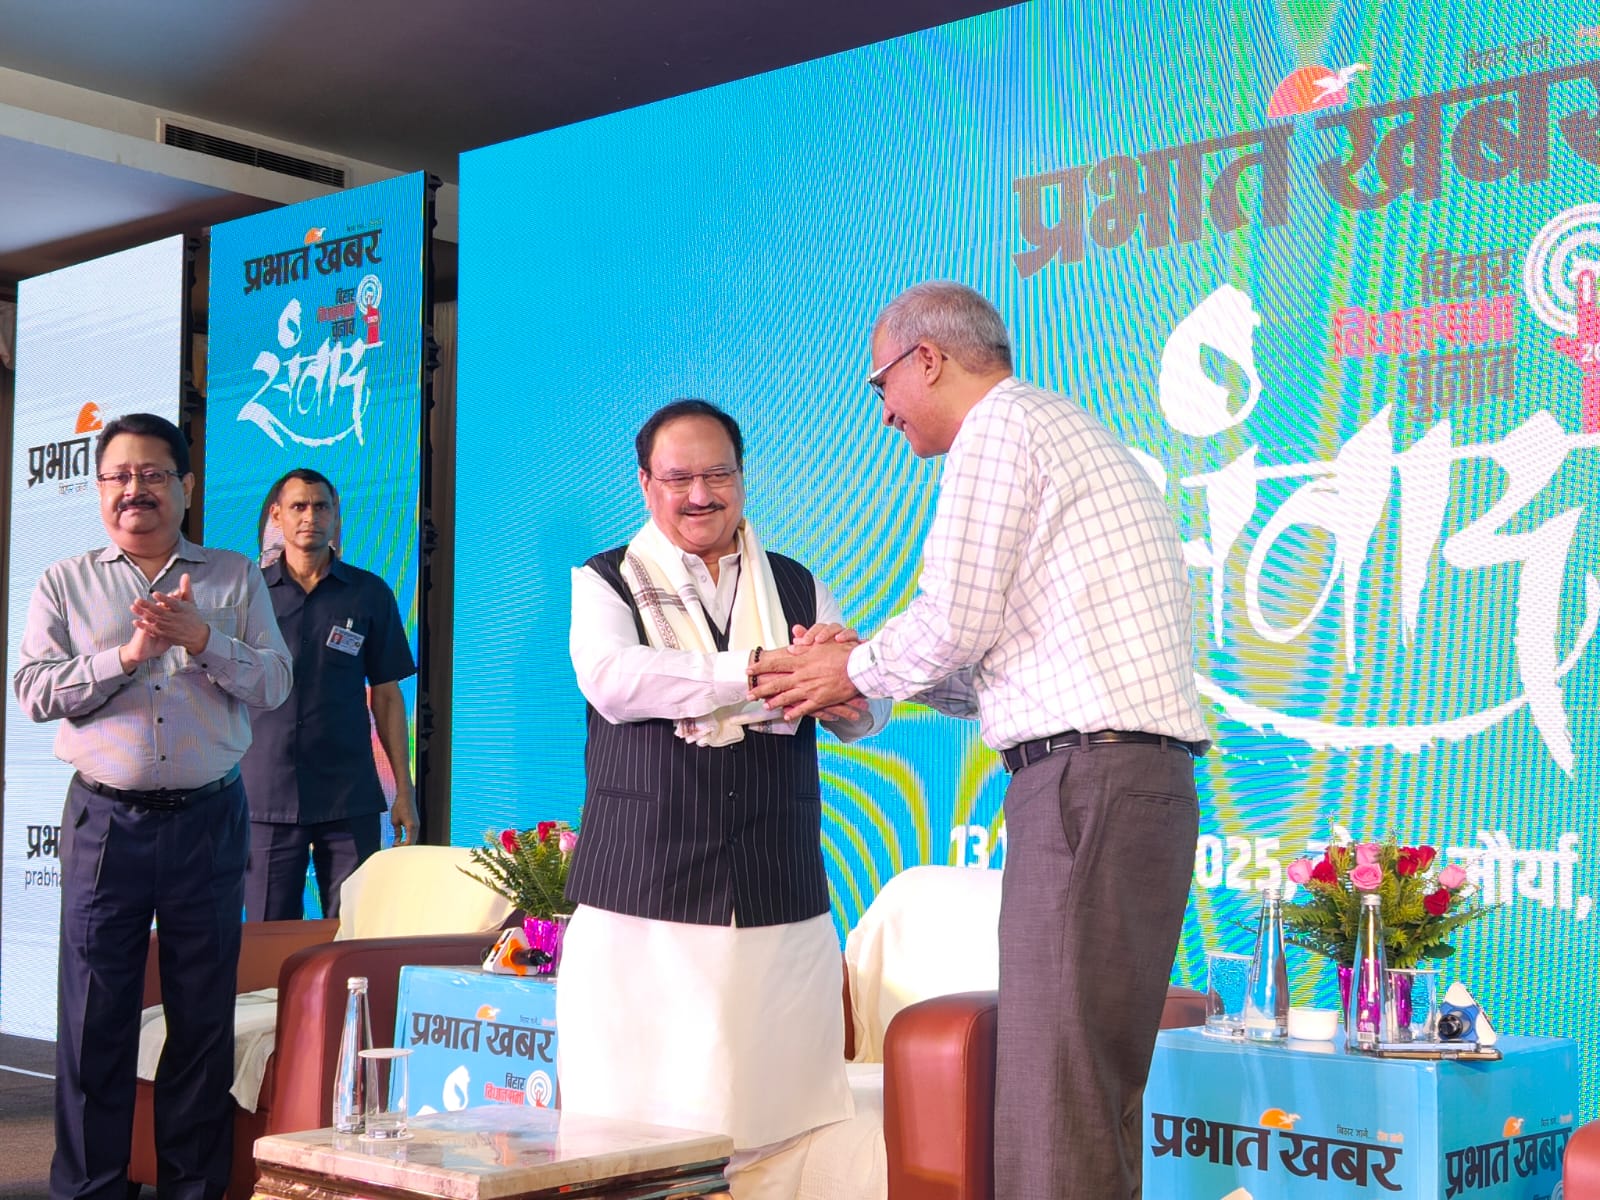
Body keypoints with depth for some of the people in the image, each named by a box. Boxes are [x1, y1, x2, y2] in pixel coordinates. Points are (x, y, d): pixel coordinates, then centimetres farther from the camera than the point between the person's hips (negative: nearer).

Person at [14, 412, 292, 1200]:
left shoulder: (235, 579, 10)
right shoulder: (66, 584, 9)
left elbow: (273, 684, 2)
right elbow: (36, 692, -2)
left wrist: (202, 639, -13)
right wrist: (128, 654, -14)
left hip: (209, 817, 1)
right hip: (105, 818, 0)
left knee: (203, 1012, 5)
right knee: (95, 1012, 1)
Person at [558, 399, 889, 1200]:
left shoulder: (799, 588, 16)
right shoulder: (605, 582, 7)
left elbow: (867, 710, 5)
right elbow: (611, 680, -14)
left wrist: (847, 695, -19)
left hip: (781, 902, 3)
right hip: (642, 901, -2)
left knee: (775, 1130, 0)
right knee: (637, 1125, -3)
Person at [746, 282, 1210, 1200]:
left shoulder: (999, 427, -3)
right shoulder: (1074, 433, 26)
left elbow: (956, 623, -10)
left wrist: (855, 668, 8)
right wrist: (868, 673, 21)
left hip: (1087, 776, -10)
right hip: (1140, 777, 10)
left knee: (1059, 1088, -9)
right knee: (1088, 1080, 10)